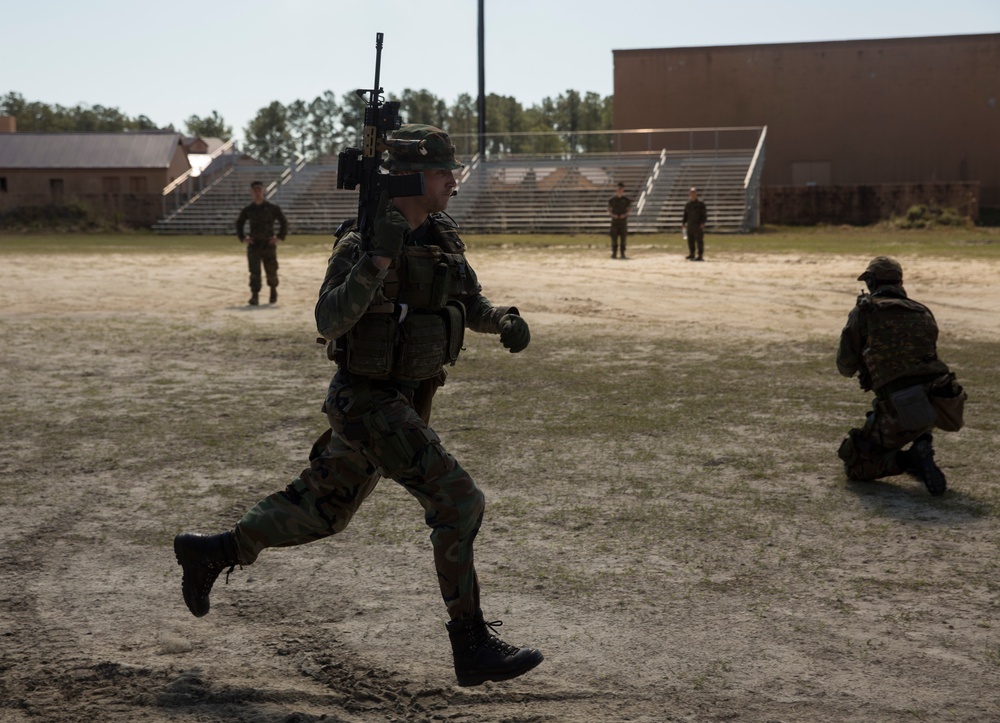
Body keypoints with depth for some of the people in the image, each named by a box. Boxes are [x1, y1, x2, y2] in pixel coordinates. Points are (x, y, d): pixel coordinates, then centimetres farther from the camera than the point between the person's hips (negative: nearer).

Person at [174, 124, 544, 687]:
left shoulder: (443, 236, 5)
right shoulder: (362, 245, -18)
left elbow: (470, 302, 16)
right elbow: (330, 322, -29)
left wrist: (506, 322, -5)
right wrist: (379, 258, -38)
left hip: (407, 400, 9)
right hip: (368, 403, -9)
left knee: (321, 511, 20)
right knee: (459, 502, -14)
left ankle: (210, 552, 36)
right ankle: (473, 645, -4)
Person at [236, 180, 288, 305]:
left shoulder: (273, 208, 0)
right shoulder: (248, 210, 6)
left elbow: (284, 222, 6)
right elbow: (239, 224, 19)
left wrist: (279, 237, -4)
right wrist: (243, 238, 5)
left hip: (268, 244, -1)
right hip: (253, 245, 1)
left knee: (271, 271, 7)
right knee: (254, 272, -10)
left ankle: (273, 291, 33)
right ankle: (255, 296, -14)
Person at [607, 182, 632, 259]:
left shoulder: (626, 199, 2)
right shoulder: (612, 199, 2)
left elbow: (629, 208, 7)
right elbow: (609, 209, 6)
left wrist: (625, 214, -11)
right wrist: (613, 214, -13)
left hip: (623, 219, 0)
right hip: (615, 219, 0)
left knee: (623, 237, 1)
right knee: (614, 237, -2)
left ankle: (623, 253, 7)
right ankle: (614, 253, 3)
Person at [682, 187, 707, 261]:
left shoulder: (700, 203, -3)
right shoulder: (687, 204, 15)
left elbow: (704, 214, -7)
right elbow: (685, 214, 19)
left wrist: (702, 222, -16)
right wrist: (683, 222, 9)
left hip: (698, 225, -6)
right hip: (689, 225, 6)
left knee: (699, 240, -6)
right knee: (690, 241, 8)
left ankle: (700, 256, -4)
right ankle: (692, 255, 17)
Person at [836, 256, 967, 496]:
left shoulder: (863, 312, 6)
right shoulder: (923, 313, 20)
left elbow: (845, 367, 8)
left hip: (901, 411, -5)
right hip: (943, 402, 5)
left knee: (854, 465, 14)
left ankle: (908, 459, -13)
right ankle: (923, 445, 20)